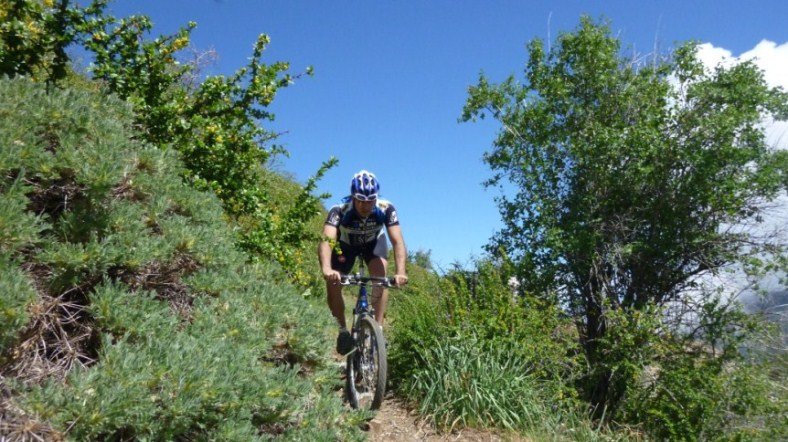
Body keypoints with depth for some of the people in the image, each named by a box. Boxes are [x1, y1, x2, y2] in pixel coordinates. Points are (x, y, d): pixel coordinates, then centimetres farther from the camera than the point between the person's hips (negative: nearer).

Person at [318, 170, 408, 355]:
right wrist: (326, 269, -69)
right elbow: (327, 240, -51)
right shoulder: (339, 210, -38)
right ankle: (343, 329, 11)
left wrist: (401, 272, -56)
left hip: (373, 242, 0)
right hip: (345, 244, 0)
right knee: (333, 286, -12)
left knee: (380, 277, -26)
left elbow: (398, 241, -41)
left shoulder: (386, 209, -34)